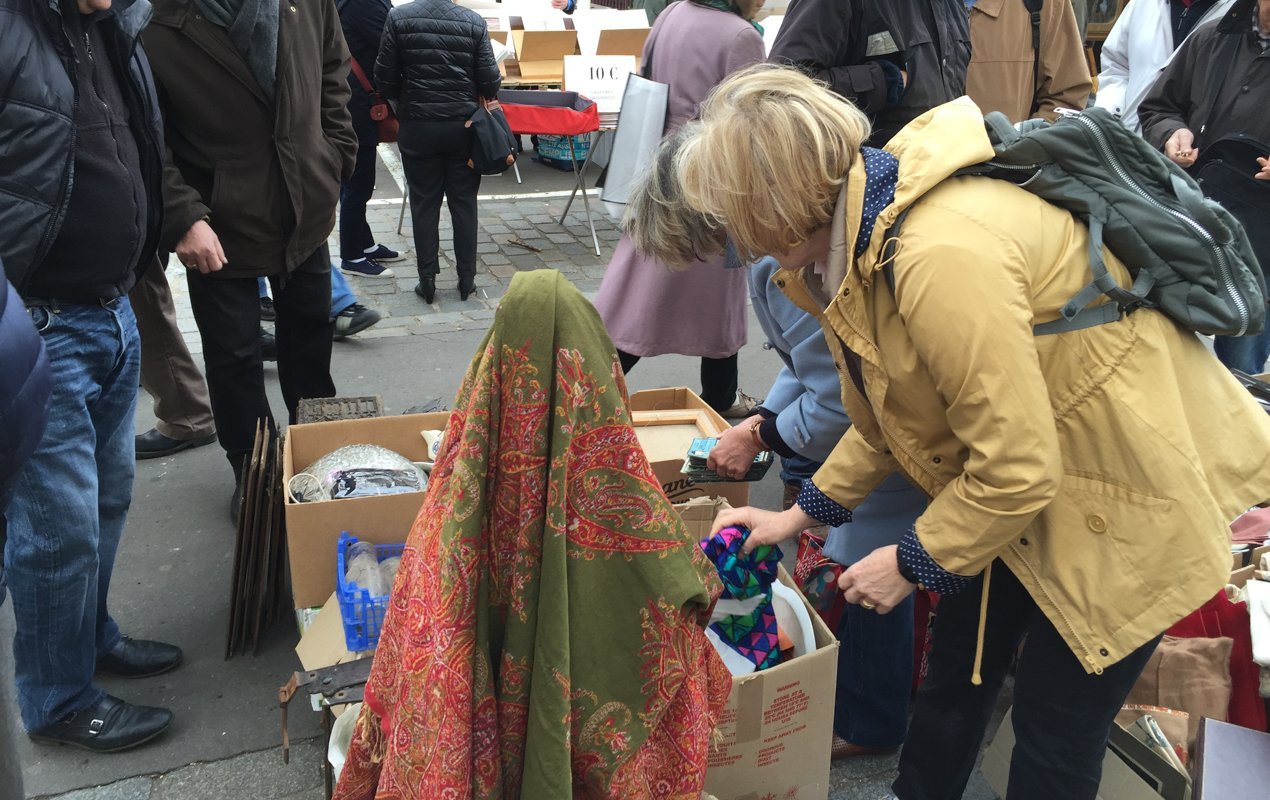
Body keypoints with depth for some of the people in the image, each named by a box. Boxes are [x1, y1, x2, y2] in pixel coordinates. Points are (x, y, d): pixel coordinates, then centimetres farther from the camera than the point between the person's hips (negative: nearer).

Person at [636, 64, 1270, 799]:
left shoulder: (942, 255, -35)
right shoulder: (858, 235, -5)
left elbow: (1016, 469, -29)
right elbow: (887, 419, 8)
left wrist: (912, 563, -14)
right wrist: (799, 515, 9)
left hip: (1136, 479, -8)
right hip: (1031, 471, 8)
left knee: (1058, 722, 5)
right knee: (959, 667, 18)